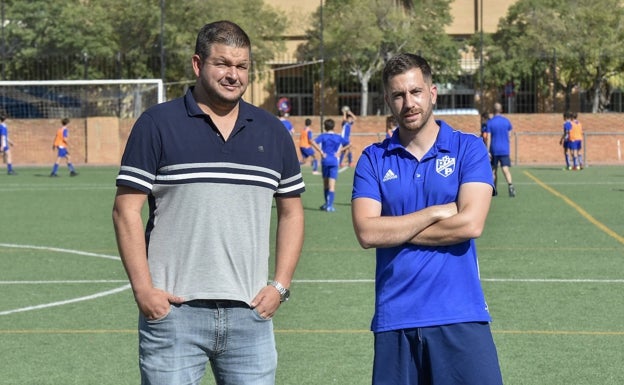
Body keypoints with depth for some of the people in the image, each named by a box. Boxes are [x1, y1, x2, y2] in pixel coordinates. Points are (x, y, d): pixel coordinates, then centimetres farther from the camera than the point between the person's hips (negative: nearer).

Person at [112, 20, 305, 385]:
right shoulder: (157, 123, 0)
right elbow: (127, 209, -2)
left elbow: (291, 211, 17)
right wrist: (143, 288, -10)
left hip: (250, 313, 3)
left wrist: (280, 286, 6)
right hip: (172, 310, -3)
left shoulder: (272, 131, 12)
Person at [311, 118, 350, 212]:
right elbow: (349, 144, 6)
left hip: (325, 161, 0)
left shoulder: (323, 136, 0)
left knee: (325, 184, 16)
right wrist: (340, 151, 3)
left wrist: (321, 152, -10)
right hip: (334, 162, 0)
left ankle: (327, 204, 28)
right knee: (332, 185, -5)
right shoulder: (338, 137, 6)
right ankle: (329, 205, -16)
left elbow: (313, 143, -16)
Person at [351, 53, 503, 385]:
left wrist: (393, 230, -4)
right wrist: (436, 212, -8)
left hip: (460, 316, -2)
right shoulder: (374, 159, 7)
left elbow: (470, 223, -11)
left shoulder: (468, 149, 3)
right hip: (394, 318, 2)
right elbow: (366, 232, -7)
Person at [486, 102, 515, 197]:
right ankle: (510, 185, -31)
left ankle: (494, 190, 20)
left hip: (494, 150, -1)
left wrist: (488, 151, -7)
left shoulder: (490, 122, -6)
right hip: (505, 149, 1)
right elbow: (509, 134, 11)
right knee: (505, 169, -6)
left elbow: (488, 138, -8)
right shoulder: (506, 121, 1)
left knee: (494, 169, 14)